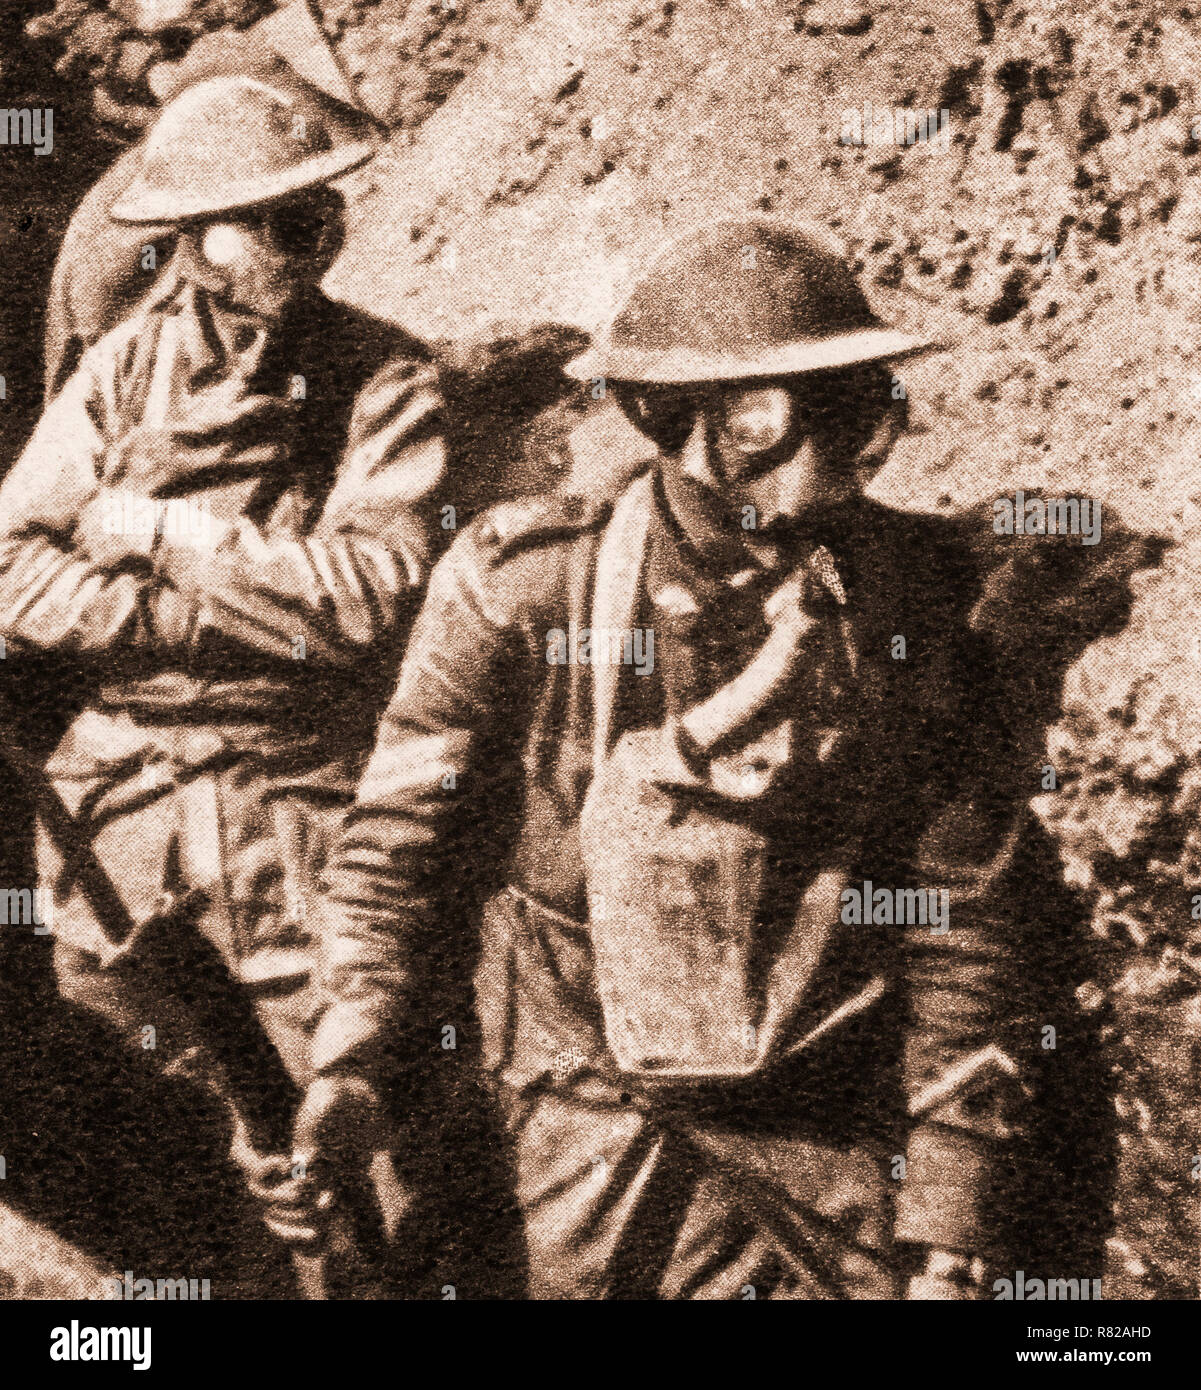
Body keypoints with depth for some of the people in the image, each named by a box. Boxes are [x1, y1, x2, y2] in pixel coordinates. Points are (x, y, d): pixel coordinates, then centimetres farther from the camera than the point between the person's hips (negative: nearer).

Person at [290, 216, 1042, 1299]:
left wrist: (949, 1227, -1)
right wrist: (355, 1060, -6)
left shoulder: (914, 601, -6)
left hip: (842, 1138, 2)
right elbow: (401, 835, 0)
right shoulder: (534, 589, -12)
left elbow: (958, 919, -2)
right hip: (602, 1117, -2)